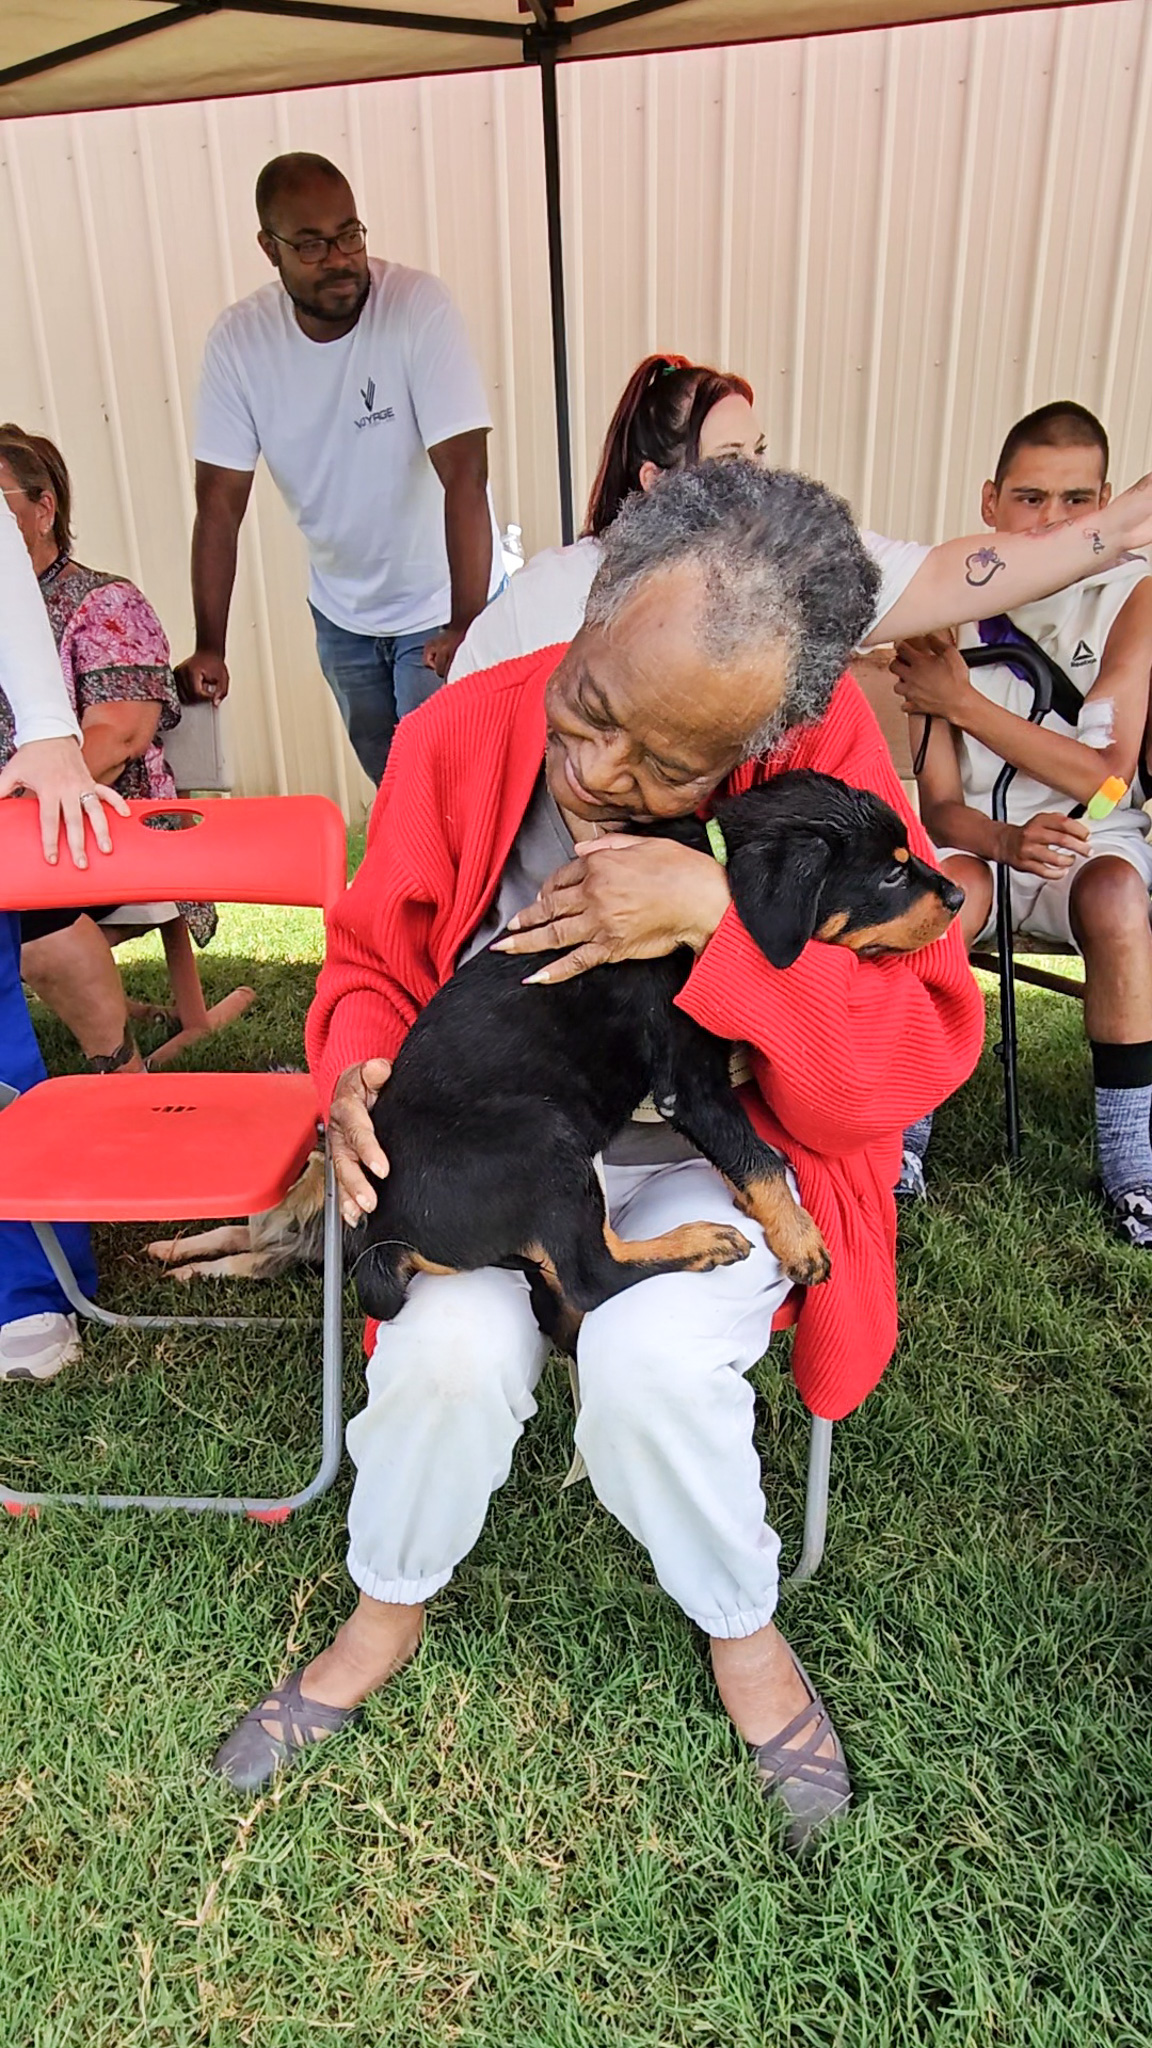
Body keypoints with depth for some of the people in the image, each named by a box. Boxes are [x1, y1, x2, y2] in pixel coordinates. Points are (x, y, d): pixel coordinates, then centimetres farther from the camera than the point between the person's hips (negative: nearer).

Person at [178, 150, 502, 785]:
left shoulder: (418, 305, -21)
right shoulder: (238, 338, -11)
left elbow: (465, 475, -28)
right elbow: (220, 500, -10)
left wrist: (466, 625, -36)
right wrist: (209, 647, -15)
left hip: (439, 605, -4)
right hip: (339, 612, 4)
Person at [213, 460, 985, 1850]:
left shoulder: (825, 760, -18)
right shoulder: (461, 734, -11)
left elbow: (916, 1060, -22)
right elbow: (373, 963, 5)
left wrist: (719, 920, -34)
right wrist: (357, 1077, -16)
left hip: (722, 1150, -1)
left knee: (652, 1361, -29)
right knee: (451, 1348, -25)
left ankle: (740, 1628, 8)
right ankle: (385, 1613, 11)